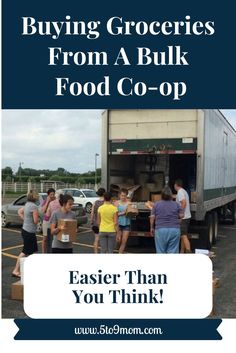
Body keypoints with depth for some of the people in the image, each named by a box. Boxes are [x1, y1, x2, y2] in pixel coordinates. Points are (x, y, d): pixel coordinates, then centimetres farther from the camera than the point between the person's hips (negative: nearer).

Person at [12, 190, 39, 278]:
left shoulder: (27, 204, 7)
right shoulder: (34, 206, -20)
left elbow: (19, 212, 20)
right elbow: (35, 221, -20)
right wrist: (38, 217, 1)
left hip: (25, 230, 9)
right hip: (29, 232, -9)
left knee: (33, 251, 18)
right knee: (25, 252, -3)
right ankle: (16, 271, 1)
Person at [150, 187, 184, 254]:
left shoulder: (156, 204, 3)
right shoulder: (176, 204, 4)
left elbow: (152, 217, 0)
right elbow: (181, 215, 3)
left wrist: (152, 227, 11)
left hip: (161, 230, -1)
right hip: (175, 230, 1)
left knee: (161, 251, 5)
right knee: (173, 251, 4)